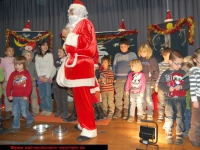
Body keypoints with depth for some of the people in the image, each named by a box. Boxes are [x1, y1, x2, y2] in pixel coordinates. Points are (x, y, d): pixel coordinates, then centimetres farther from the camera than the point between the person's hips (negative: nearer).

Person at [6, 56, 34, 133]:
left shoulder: (26, 74, -3)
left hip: (23, 97, -4)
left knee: (24, 112, 0)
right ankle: (15, 126, 19)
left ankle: (30, 120, 27)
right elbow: (9, 85, 6)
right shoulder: (13, 74, 7)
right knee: (15, 113, 7)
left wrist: (26, 95, -12)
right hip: (15, 97, 4)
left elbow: (29, 86, -8)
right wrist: (9, 95, -2)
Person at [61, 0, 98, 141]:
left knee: (83, 98, -11)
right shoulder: (74, 25, 23)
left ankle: (90, 129, -4)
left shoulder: (85, 23, -3)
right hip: (75, 65, 9)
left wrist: (68, 35, -13)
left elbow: (86, 42, -19)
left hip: (82, 65, -9)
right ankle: (83, 123, 24)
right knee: (78, 97, 12)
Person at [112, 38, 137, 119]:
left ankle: (126, 111, 10)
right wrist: (114, 77, 5)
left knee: (127, 95, 0)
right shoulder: (117, 55, 14)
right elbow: (114, 67, 13)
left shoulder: (132, 54, 8)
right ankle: (118, 111, 8)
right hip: (118, 78, 2)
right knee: (118, 96, 0)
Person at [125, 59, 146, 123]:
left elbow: (143, 84, -10)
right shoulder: (130, 74, 1)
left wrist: (142, 92, -12)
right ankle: (131, 116, 23)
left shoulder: (142, 75, -9)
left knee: (139, 105, 6)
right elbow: (128, 82, 3)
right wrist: (127, 90, 1)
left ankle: (139, 117, 18)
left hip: (139, 93, -3)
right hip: (132, 92, 3)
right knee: (132, 104, 12)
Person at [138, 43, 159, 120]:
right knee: (142, 98, 11)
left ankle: (150, 114, 12)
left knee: (148, 98, -2)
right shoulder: (140, 59, 5)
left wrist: (153, 81, -9)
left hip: (149, 82, -4)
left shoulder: (152, 59, -7)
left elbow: (156, 71, -6)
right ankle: (143, 112, 26)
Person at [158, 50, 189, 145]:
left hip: (180, 99, 1)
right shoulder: (165, 74, -2)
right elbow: (160, 84, -4)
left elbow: (187, 85, 1)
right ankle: (169, 135, 21)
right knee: (169, 117, 7)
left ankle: (179, 136, 22)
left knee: (180, 117, 9)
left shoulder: (183, 73, 2)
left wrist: (181, 87, -18)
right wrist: (168, 89, -18)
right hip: (169, 99, -1)